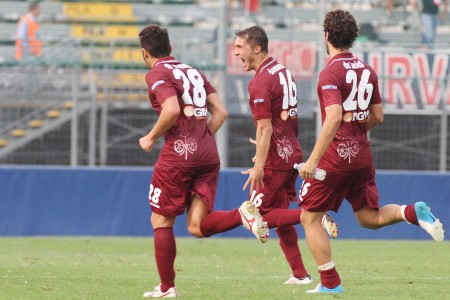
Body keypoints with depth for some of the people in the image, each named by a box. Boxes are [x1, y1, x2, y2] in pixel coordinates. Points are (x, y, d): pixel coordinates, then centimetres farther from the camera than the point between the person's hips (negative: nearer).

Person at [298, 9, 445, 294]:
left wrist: (313, 160, -25)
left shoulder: (330, 73, -13)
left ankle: (330, 283, 3)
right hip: (362, 155, 7)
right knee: (370, 218, 14)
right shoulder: (367, 71, 9)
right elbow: (377, 117, 14)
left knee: (310, 218, 7)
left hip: (336, 156, -7)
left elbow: (334, 118, -25)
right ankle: (414, 212, -14)